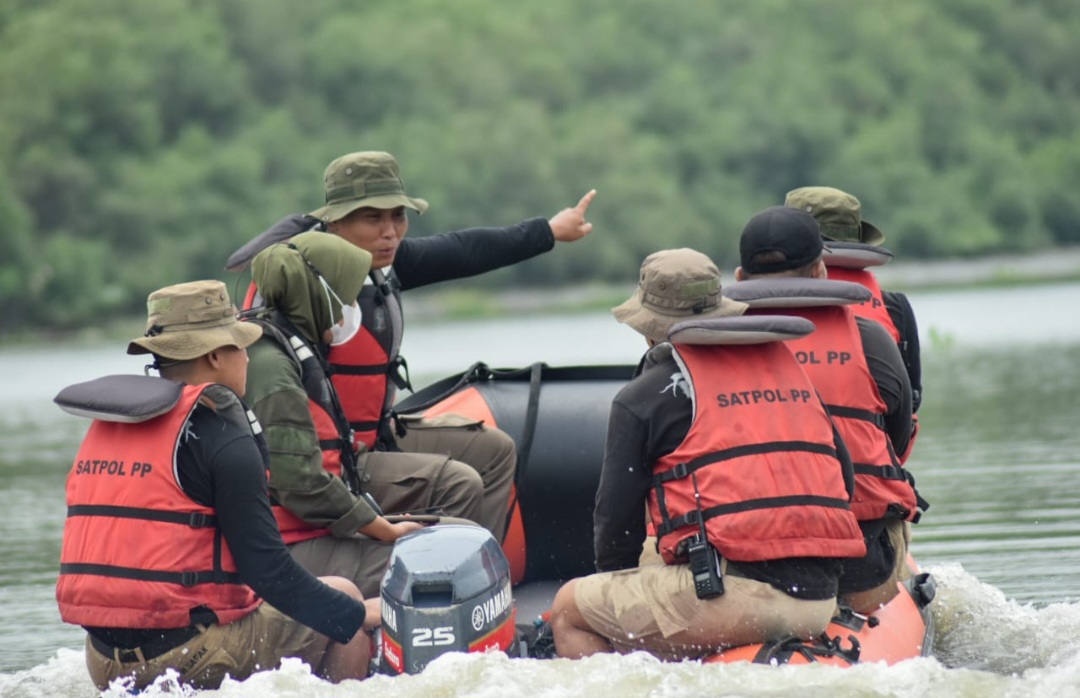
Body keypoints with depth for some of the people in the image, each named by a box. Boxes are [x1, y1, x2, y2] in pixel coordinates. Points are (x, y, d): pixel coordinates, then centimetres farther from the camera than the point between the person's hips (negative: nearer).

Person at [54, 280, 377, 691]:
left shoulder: (104, 428, 11)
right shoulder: (221, 434, -11)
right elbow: (269, 572, -13)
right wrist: (362, 615, -1)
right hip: (191, 653, -7)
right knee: (343, 594, 14)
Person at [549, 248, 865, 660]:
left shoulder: (643, 398, 4)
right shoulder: (791, 368, 20)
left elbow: (616, 516, 6)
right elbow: (845, 477, 23)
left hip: (730, 593, -6)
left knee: (569, 611, 12)